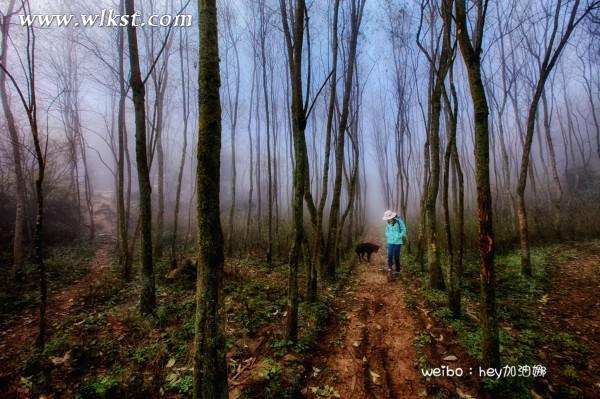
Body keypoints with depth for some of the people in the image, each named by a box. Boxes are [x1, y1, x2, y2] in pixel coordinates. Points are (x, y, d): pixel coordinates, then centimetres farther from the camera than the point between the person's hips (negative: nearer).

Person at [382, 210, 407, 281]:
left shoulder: (399, 221, -16)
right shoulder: (388, 222, -1)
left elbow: (404, 230, -9)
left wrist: (398, 237, -14)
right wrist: (388, 237, 2)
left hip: (398, 242, -3)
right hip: (390, 242, 3)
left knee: (396, 257, 4)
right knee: (389, 256, -7)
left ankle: (397, 271, 24)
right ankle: (389, 271, -7)